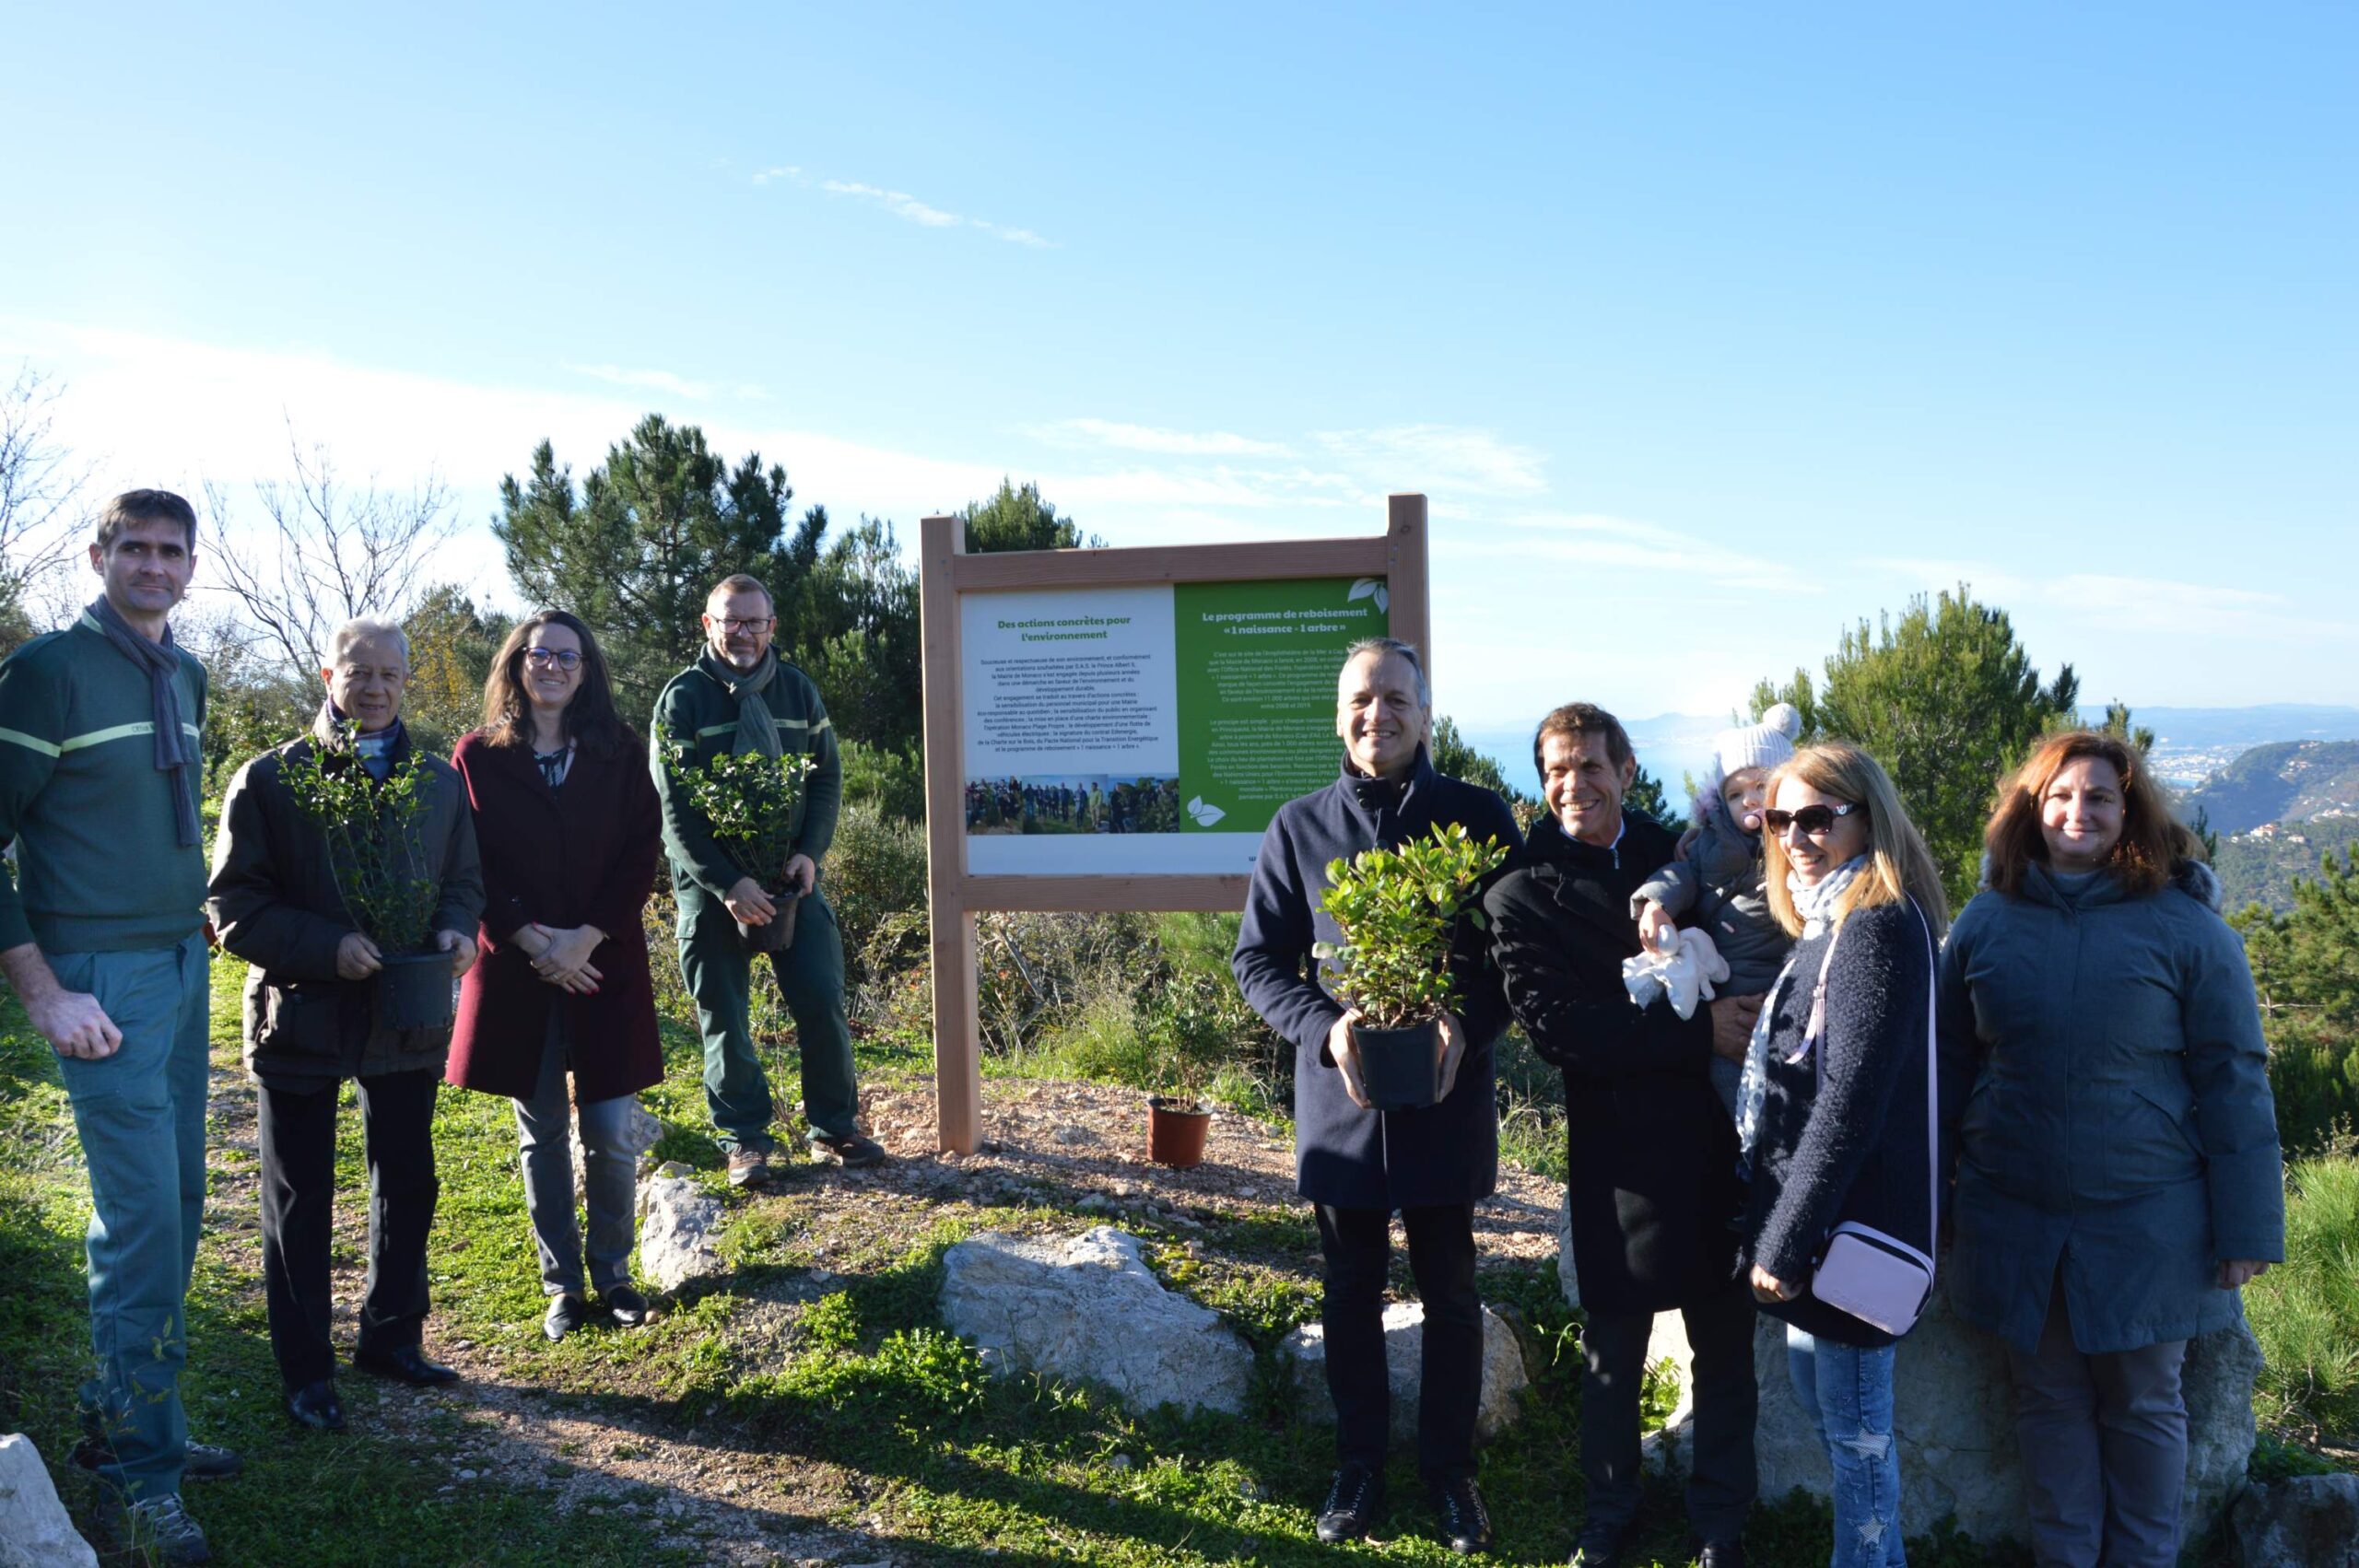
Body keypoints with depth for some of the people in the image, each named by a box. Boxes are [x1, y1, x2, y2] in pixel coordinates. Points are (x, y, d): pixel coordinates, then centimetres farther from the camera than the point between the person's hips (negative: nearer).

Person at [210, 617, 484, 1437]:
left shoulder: (439, 781, 6)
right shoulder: (269, 780, -7)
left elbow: (464, 876, 13)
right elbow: (234, 907, -10)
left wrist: (456, 928, -9)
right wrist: (327, 948, -23)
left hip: (408, 1017, 4)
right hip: (303, 1016, -4)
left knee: (409, 1185, 15)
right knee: (300, 1204, 7)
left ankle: (392, 1338, 33)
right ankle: (306, 1371, 20)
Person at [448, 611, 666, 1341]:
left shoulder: (619, 754, 3)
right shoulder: (479, 755, 2)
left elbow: (642, 855, -1)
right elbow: (470, 864, -2)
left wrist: (586, 938, -12)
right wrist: (532, 939, -13)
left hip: (606, 966, 0)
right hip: (515, 971, 0)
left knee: (610, 1135, 1)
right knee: (543, 1133, 8)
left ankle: (613, 1274, 19)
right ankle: (561, 1283, 20)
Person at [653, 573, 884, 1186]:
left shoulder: (797, 690, 6)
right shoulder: (683, 698, -6)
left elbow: (828, 778, 8)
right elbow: (674, 810, -10)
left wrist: (810, 852, -8)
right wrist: (727, 882, -18)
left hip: (791, 877, 3)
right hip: (712, 884, -3)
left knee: (822, 1002, 1)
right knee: (723, 1016, 4)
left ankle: (835, 1124, 17)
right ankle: (745, 1137, 17)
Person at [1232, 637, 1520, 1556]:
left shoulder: (1479, 817, -2)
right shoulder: (1299, 827, 1)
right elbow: (1258, 959, 2)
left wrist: (1469, 1025, -19)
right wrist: (1324, 1028, -15)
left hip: (1446, 1096, -1)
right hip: (1339, 1099, 1)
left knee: (1450, 1293, 11)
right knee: (1351, 1293, 13)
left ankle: (1450, 1467, 29)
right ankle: (1359, 1463, 30)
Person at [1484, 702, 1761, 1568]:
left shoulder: (1683, 856, 7)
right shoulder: (1522, 896, -4)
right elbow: (1556, 1029, -14)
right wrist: (1697, 1030, -18)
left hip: (1716, 1137, 3)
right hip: (1619, 1151, -3)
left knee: (1726, 1338, 12)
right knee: (1614, 1346, 11)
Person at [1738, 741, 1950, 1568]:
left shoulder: (1877, 926, -19)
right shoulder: (1831, 924, 11)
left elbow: (1851, 1101, -22)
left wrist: (1785, 1242, -19)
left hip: (1852, 1222, -10)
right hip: (1814, 1219, 10)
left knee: (1854, 1422, 4)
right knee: (1818, 1392, 21)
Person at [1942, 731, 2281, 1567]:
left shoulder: (2186, 927, -7)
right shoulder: (1987, 921, 1)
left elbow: (2233, 1083, -5)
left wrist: (2246, 1228, -6)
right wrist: (1944, 1188, 8)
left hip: (2147, 1218, -2)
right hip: (2016, 1217, 2)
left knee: (2142, 1404, 12)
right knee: (2050, 1401, 13)